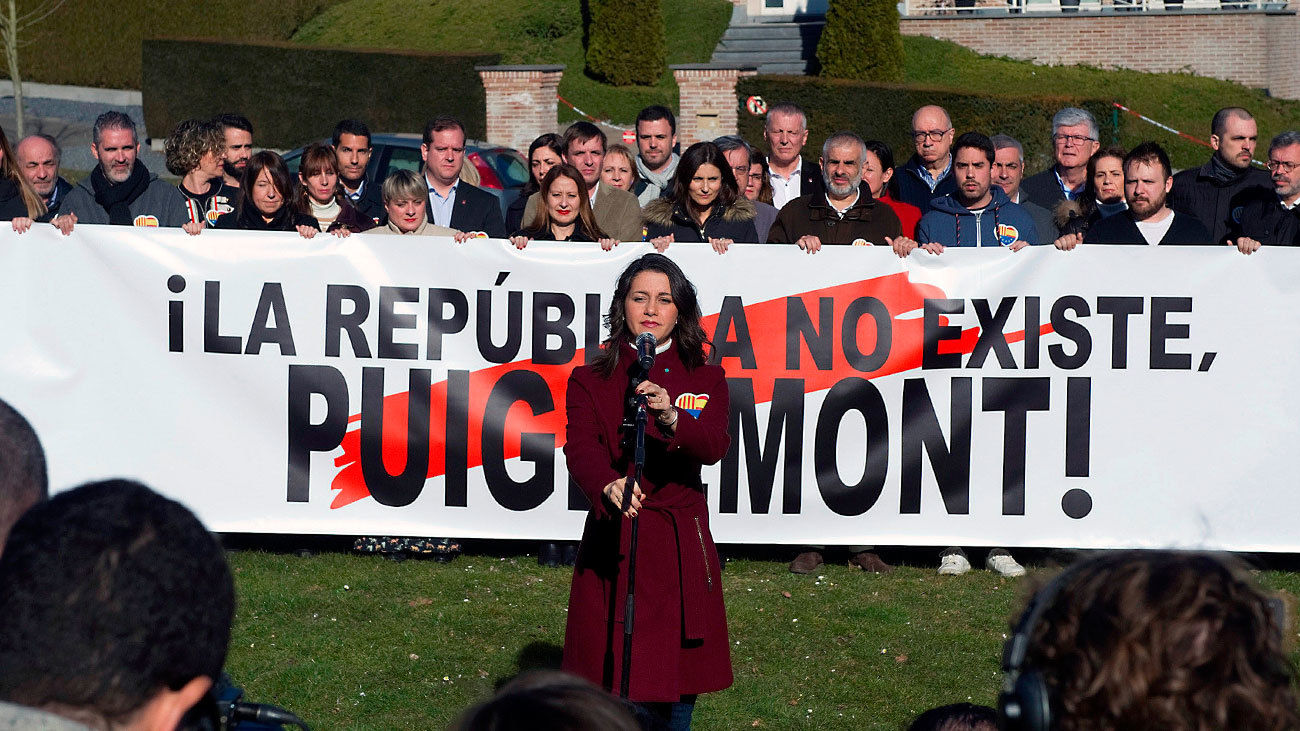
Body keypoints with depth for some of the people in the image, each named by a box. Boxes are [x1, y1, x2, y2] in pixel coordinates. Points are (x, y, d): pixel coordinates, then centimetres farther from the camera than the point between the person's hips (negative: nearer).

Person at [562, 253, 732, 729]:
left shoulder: (704, 380, 6)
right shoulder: (590, 381, 4)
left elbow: (714, 447, -13)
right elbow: (580, 447, -14)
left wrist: (673, 420, -35)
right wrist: (609, 485, -36)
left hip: (681, 546, 1)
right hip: (611, 545, -1)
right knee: (609, 684, -2)